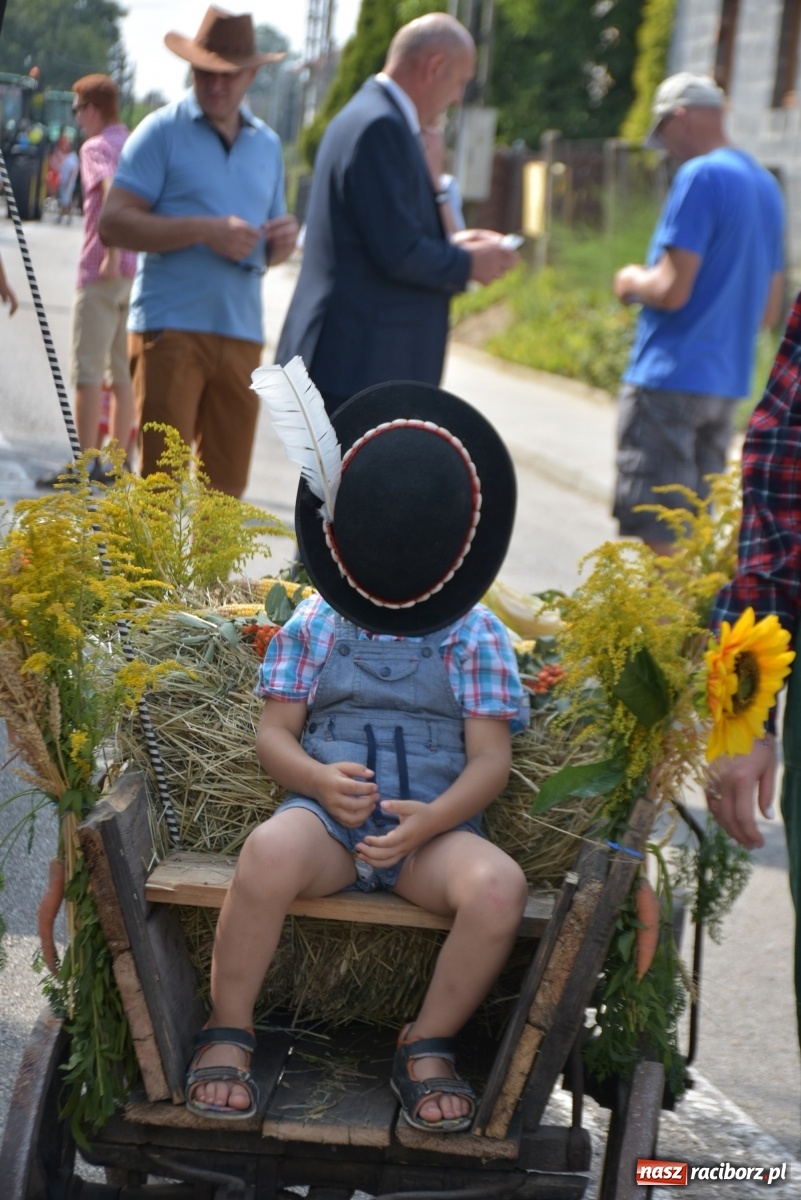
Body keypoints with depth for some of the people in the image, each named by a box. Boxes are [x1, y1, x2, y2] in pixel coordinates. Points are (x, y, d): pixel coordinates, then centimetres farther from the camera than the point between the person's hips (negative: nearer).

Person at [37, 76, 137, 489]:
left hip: (101, 273, -8)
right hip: (136, 274, 8)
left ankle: (85, 464, -6)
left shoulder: (96, 148, -8)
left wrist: (111, 256, -26)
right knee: (123, 371, 10)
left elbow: (114, 191, -26)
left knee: (87, 370, -5)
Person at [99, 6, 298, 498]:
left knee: (227, 484, 6)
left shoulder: (268, 144, 16)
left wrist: (284, 241, -1)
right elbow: (113, 222, -9)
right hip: (170, 327, -5)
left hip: (241, 335, 5)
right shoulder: (163, 131, 0)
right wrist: (205, 230, -17)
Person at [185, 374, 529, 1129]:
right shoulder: (314, 626, 10)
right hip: (327, 814, 0)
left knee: (498, 885, -33)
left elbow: (491, 757, 1)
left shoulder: (475, 637, 7)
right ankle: (227, 1035, -15)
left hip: (434, 829, 0)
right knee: (270, 849, -37)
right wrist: (320, 780, -16)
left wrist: (430, 819, -19)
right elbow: (274, 734, 8)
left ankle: (428, 1046, -9)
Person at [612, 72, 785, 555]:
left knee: (658, 533, -5)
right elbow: (769, 310, 18)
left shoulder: (701, 177, -13)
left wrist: (633, 281, 1)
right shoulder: (767, 186, 14)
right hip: (727, 382, 8)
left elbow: (672, 290, -18)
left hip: (671, 378, -8)